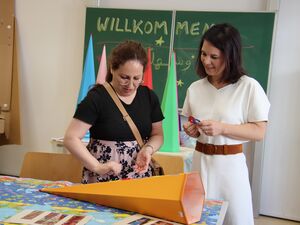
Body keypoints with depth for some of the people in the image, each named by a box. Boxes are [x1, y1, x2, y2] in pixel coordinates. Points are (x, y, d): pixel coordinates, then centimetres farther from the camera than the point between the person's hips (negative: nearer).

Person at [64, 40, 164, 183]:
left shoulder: (149, 96, 3)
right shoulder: (97, 97, -12)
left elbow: (157, 134, 10)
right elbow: (71, 139, -15)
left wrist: (148, 149, -11)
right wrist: (97, 167, -24)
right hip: (103, 179, -4)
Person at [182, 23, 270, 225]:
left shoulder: (249, 87, -10)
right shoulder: (195, 88, 4)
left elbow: (259, 132, -10)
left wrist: (222, 128, -21)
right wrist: (192, 131, -6)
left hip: (230, 163, -4)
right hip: (200, 161, 4)